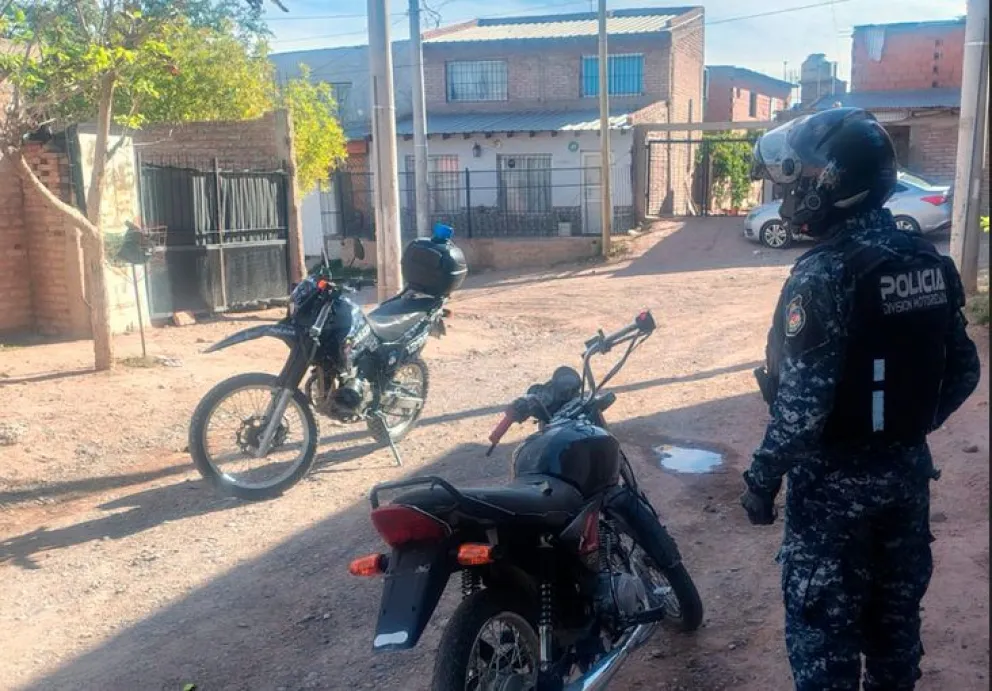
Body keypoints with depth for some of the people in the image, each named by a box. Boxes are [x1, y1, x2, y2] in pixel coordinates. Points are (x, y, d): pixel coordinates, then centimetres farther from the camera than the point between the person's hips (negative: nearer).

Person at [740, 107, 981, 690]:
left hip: (835, 480, -7)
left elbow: (802, 401, -25)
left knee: (824, 620, 9)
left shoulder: (826, 273, -23)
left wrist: (763, 477, -13)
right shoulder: (932, 262, 0)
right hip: (907, 470, 7)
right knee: (896, 609, 22)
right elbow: (963, 371, 7)